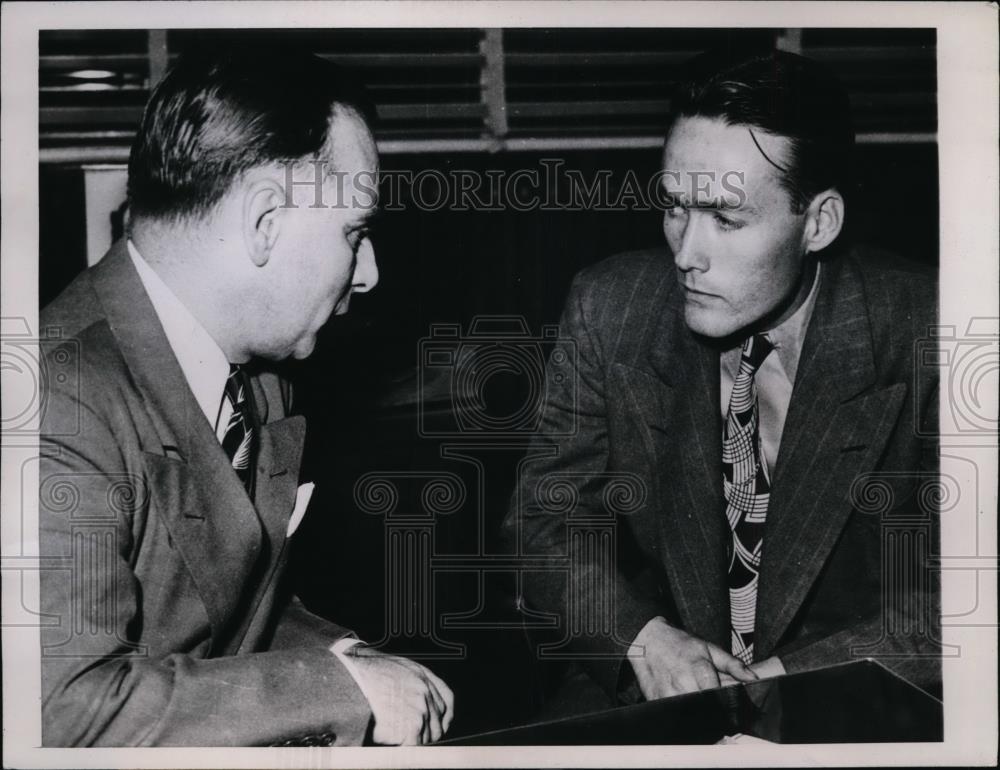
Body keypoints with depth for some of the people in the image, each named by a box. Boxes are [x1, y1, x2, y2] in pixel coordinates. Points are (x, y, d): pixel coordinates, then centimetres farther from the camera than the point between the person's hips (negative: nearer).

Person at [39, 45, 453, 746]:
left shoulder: (260, 383, 6)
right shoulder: (65, 406, -22)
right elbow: (65, 709, -27)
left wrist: (341, 657, -2)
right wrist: (339, 690, -22)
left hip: (235, 740, 7)